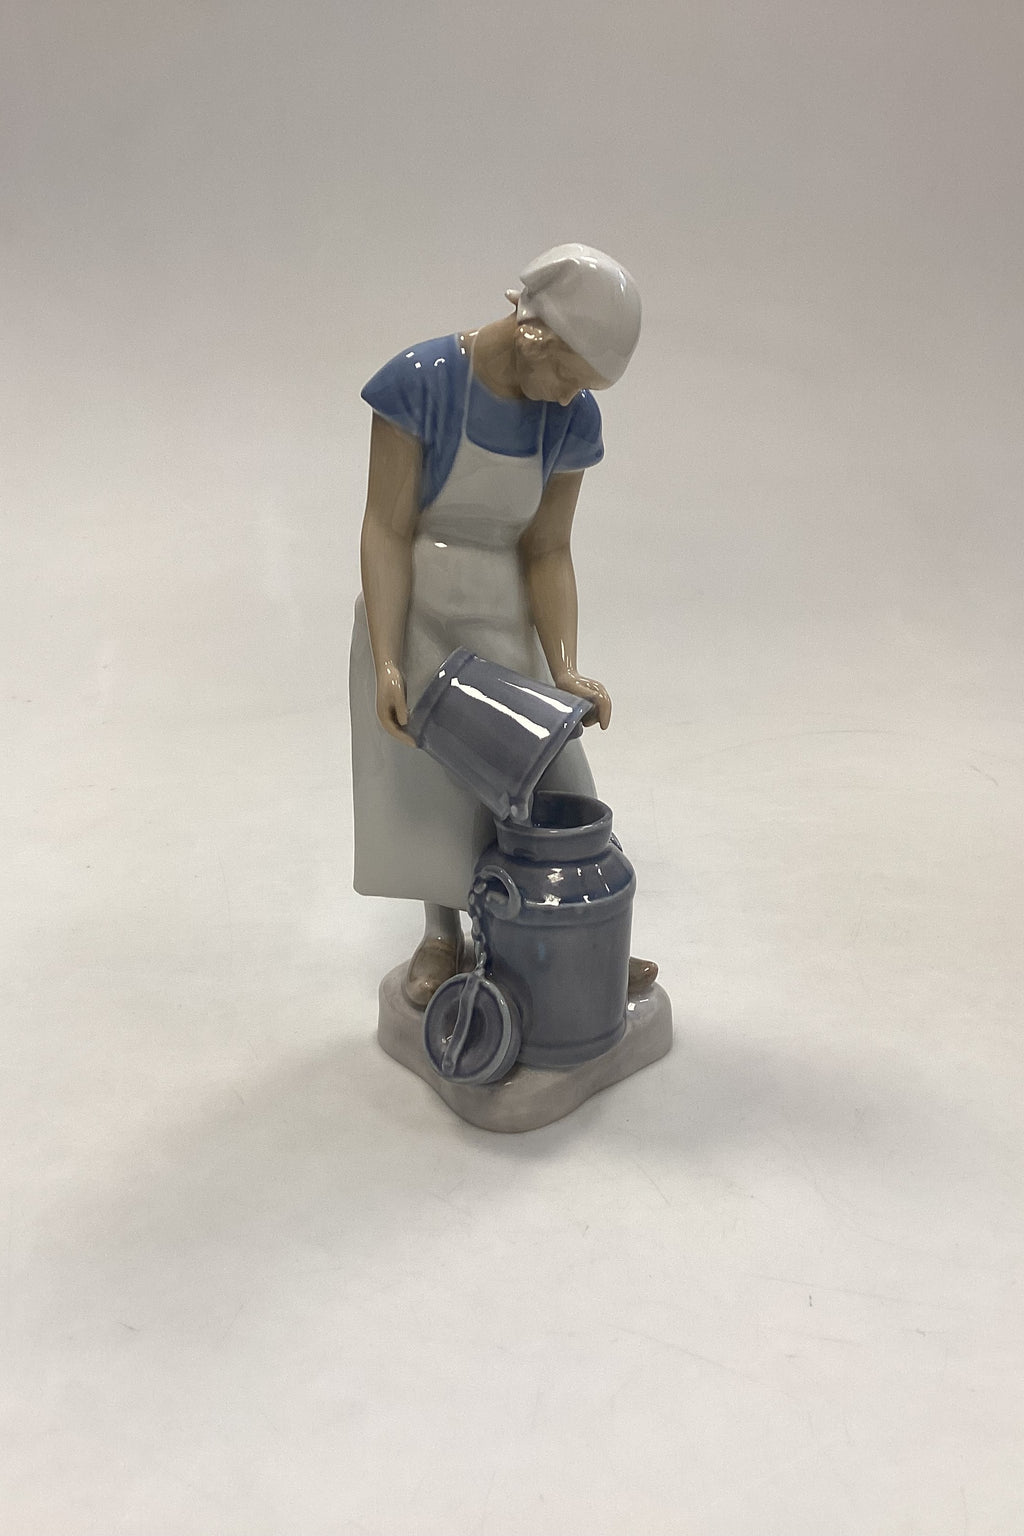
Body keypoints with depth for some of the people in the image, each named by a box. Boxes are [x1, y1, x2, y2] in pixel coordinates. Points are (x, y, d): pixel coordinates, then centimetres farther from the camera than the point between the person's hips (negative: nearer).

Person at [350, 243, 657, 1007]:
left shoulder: (572, 419, -9)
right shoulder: (421, 382, -21)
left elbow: (547, 550, -6)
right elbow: (388, 529, -20)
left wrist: (564, 668, -16)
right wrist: (386, 663, -26)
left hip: (504, 619, 3)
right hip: (415, 608, -3)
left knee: (543, 775, 5)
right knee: (428, 774, 4)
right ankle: (442, 936, 24)